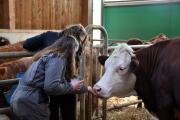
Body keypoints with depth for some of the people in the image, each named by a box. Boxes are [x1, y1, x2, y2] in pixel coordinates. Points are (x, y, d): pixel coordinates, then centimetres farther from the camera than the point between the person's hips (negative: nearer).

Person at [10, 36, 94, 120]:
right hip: (30, 104, -9)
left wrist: (86, 88, 29)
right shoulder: (57, 58, -12)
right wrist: (71, 86, -8)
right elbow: (51, 87, -25)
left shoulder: (50, 56, 17)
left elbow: (61, 82, 21)